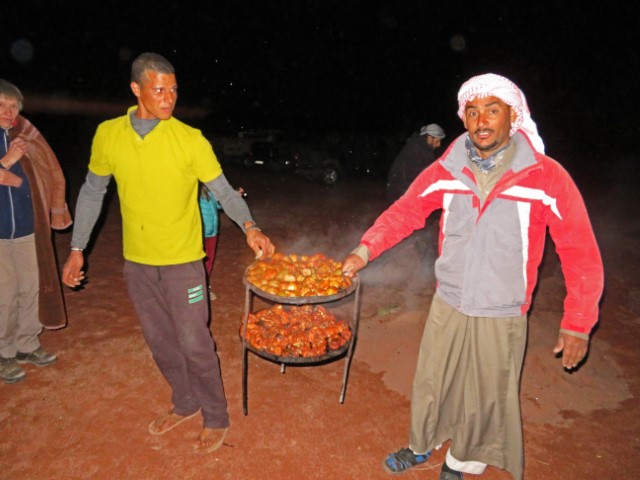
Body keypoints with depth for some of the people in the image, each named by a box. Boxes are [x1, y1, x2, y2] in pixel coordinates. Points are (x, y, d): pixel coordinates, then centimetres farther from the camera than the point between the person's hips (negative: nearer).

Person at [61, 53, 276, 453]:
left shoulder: (190, 139, -11)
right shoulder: (108, 134, -1)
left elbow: (224, 191, -11)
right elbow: (92, 192, 8)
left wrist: (249, 227, -29)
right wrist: (77, 248, 8)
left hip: (182, 259, -4)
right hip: (137, 261, 4)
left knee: (194, 342, 2)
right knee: (159, 340, 17)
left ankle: (216, 417, 23)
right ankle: (185, 404, 39)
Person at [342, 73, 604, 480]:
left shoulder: (546, 177, -14)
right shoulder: (445, 171, -6)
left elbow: (581, 254, -10)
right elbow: (405, 211, 2)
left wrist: (577, 324, -9)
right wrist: (366, 250, -11)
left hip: (501, 315, -2)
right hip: (447, 305, 3)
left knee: (486, 395, 15)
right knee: (431, 382, 18)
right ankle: (422, 446, 46)